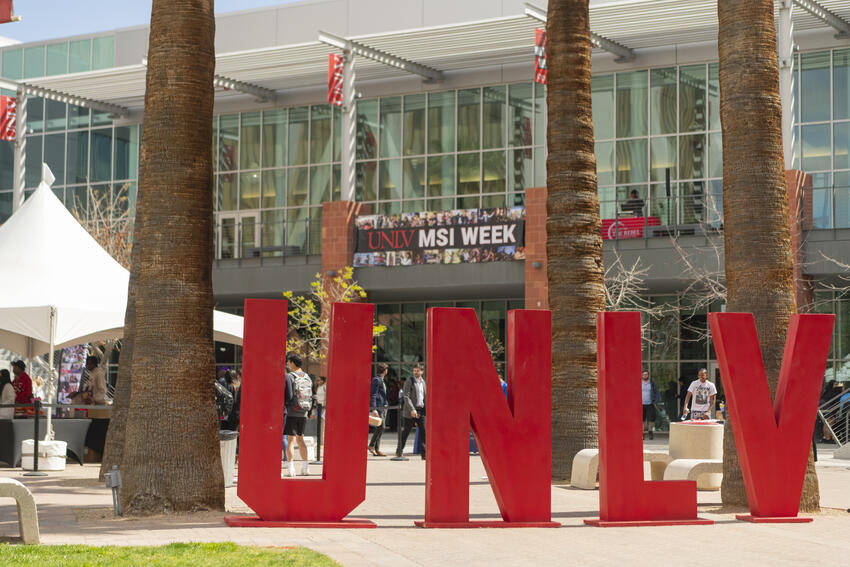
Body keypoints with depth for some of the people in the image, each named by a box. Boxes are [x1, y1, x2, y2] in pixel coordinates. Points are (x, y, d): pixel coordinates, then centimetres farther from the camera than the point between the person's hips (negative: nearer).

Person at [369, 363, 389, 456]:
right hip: (378, 407, -10)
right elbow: (373, 395, -17)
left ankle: (377, 450, 4)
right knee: (380, 427, -15)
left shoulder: (381, 380, 19)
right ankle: (371, 445, -6)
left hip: (383, 407, 10)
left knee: (380, 428, 5)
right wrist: (374, 409, -24)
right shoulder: (376, 380, -11)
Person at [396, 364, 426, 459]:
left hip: (421, 410, 5)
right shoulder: (409, 381, -6)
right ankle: (399, 451, 14)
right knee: (405, 432, 2)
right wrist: (412, 409, -22)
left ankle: (424, 453, -2)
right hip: (410, 411, -5)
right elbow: (406, 397, -13)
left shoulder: (423, 382, 13)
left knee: (423, 431, -4)